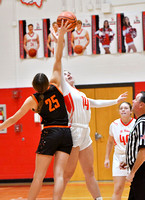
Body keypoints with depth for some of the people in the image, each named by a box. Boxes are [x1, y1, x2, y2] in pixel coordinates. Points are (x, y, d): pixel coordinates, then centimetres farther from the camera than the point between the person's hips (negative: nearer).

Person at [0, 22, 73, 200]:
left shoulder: (32, 100, -3)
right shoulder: (55, 87, 1)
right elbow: (57, 61, 6)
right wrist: (60, 38, 8)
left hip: (49, 134, -2)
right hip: (66, 133, 2)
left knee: (39, 175, 3)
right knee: (59, 174, -5)